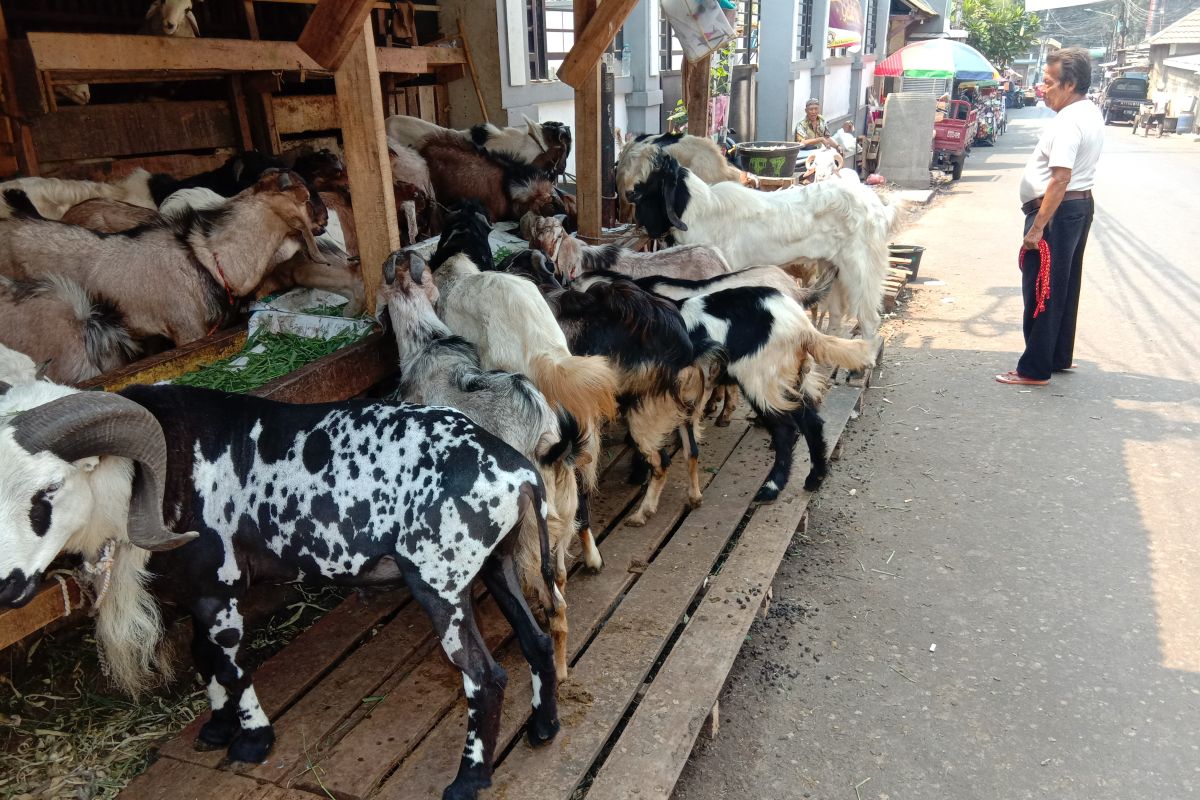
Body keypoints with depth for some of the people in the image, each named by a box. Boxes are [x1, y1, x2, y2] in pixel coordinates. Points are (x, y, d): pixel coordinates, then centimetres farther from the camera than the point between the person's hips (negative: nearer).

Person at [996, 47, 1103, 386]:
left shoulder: (1068, 122, -20)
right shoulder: (1091, 114, 13)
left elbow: (1060, 179, -27)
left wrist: (1037, 228, -27)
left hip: (1058, 210, -11)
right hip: (1082, 205, 11)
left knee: (1042, 291, -4)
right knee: (1064, 287, 18)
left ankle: (1035, 369, 2)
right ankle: (1059, 357, 30)